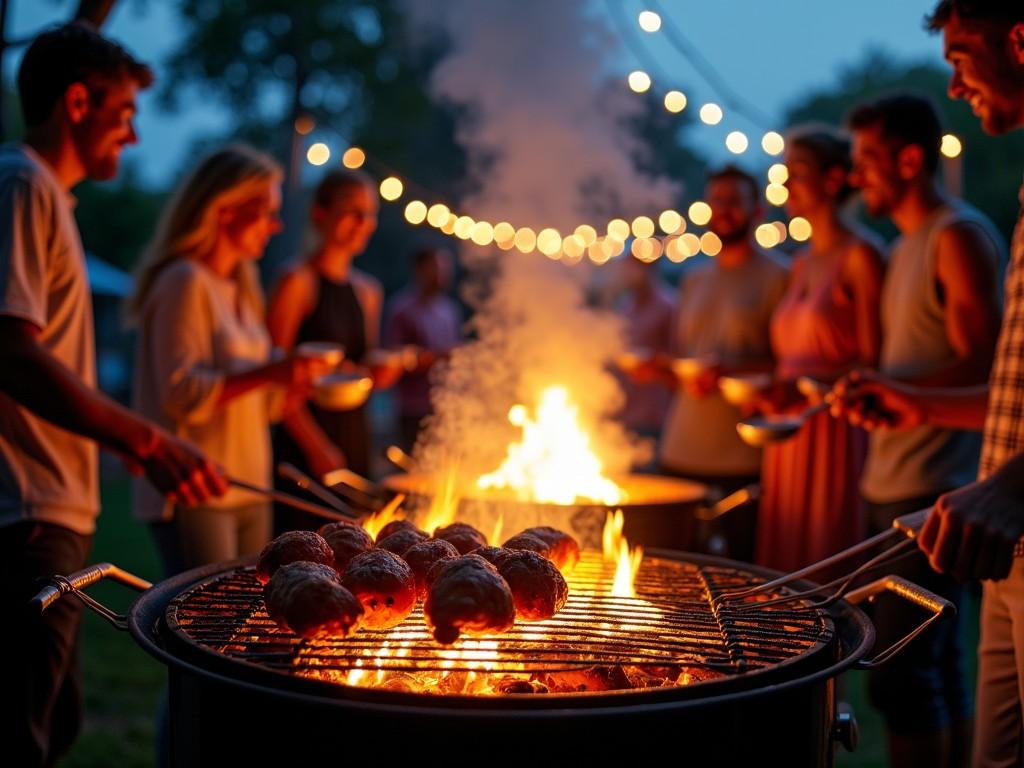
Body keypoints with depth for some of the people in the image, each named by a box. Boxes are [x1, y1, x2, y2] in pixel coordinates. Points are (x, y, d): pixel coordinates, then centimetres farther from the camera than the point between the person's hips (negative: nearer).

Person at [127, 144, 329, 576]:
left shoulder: (240, 289, 16)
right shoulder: (185, 281, -10)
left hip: (247, 492, 9)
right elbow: (180, 393, -18)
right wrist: (267, 373, -25)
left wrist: (296, 382, 3)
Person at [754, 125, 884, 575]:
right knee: (784, 571, 7)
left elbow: (872, 364, -11)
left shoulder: (860, 255, -6)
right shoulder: (803, 262, 18)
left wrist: (804, 385, -23)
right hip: (788, 443, 8)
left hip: (836, 439, -8)